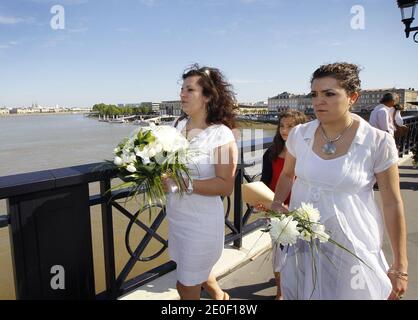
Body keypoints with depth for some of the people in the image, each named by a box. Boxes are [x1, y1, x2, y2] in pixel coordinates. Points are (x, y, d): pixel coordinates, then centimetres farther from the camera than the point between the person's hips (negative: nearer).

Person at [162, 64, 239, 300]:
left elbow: (226, 186, -20)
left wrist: (184, 183, -26)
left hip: (202, 220, -7)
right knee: (198, 270, 27)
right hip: (177, 215, 7)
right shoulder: (180, 125, 1)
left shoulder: (221, 135, -18)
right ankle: (219, 295, 56)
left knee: (186, 287, 9)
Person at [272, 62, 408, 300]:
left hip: (352, 246, -3)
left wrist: (400, 267, -3)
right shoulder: (299, 135, -5)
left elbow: (392, 204, -7)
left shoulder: (378, 142, -13)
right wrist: (277, 205, -5)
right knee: (302, 294, 19)